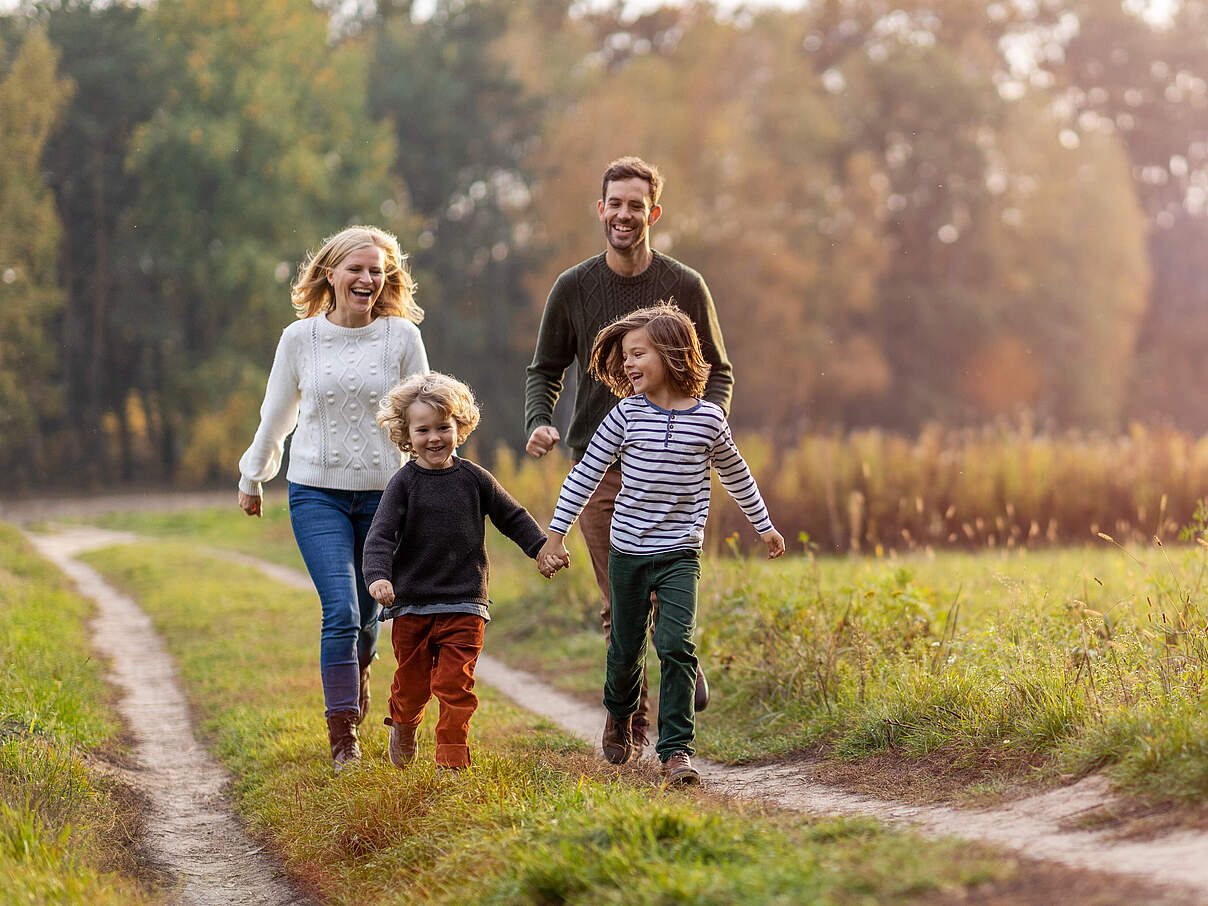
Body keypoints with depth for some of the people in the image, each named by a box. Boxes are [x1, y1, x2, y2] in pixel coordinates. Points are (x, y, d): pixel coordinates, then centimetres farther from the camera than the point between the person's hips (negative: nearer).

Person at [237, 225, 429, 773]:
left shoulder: (402, 336, -1)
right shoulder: (300, 338, 0)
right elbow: (276, 416, 13)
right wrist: (252, 479, 22)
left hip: (383, 491, 1)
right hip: (317, 492, -1)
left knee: (368, 611, 11)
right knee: (340, 609, -15)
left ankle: (357, 673, 46)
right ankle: (342, 733, -8)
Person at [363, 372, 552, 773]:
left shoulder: (474, 479, 4)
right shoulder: (404, 483, -3)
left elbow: (512, 517, 16)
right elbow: (381, 534, -11)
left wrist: (543, 548, 6)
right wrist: (378, 575, -27)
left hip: (464, 604, 0)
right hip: (412, 605, 0)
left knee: (455, 685, -7)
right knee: (412, 683, 11)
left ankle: (451, 761, 0)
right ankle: (403, 728, 42)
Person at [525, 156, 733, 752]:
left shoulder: (685, 287, 3)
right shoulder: (573, 288, 5)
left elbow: (717, 372, 10)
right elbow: (545, 371, 14)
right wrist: (538, 423, -6)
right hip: (598, 464, 1)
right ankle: (632, 727, 13)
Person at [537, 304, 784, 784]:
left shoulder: (708, 418, -3)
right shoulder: (627, 414, -5)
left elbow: (735, 473, 15)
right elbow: (586, 473, 1)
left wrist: (763, 525, 24)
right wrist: (556, 533, -1)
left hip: (679, 554, -1)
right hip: (628, 550, 1)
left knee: (676, 645, -14)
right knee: (625, 646, 13)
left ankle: (676, 749, -9)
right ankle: (619, 714, 43)